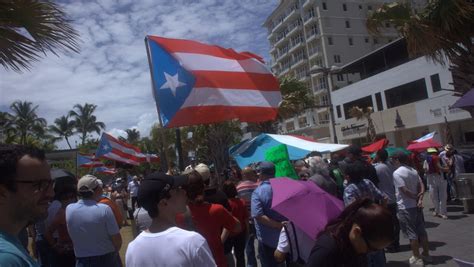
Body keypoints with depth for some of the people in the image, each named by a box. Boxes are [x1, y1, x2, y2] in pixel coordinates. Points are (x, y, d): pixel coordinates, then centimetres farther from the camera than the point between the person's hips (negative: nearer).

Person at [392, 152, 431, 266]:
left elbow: (404, 190, -22)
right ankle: (426, 254, 28)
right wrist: (420, 198, -9)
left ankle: (417, 258, 10)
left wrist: (416, 197, -8)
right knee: (422, 231, 16)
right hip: (416, 206, 8)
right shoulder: (413, 171, 7)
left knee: (411, 233, 2)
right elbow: (421, 185, 1)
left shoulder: (397, 173, -17)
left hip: (405, 207, -8)